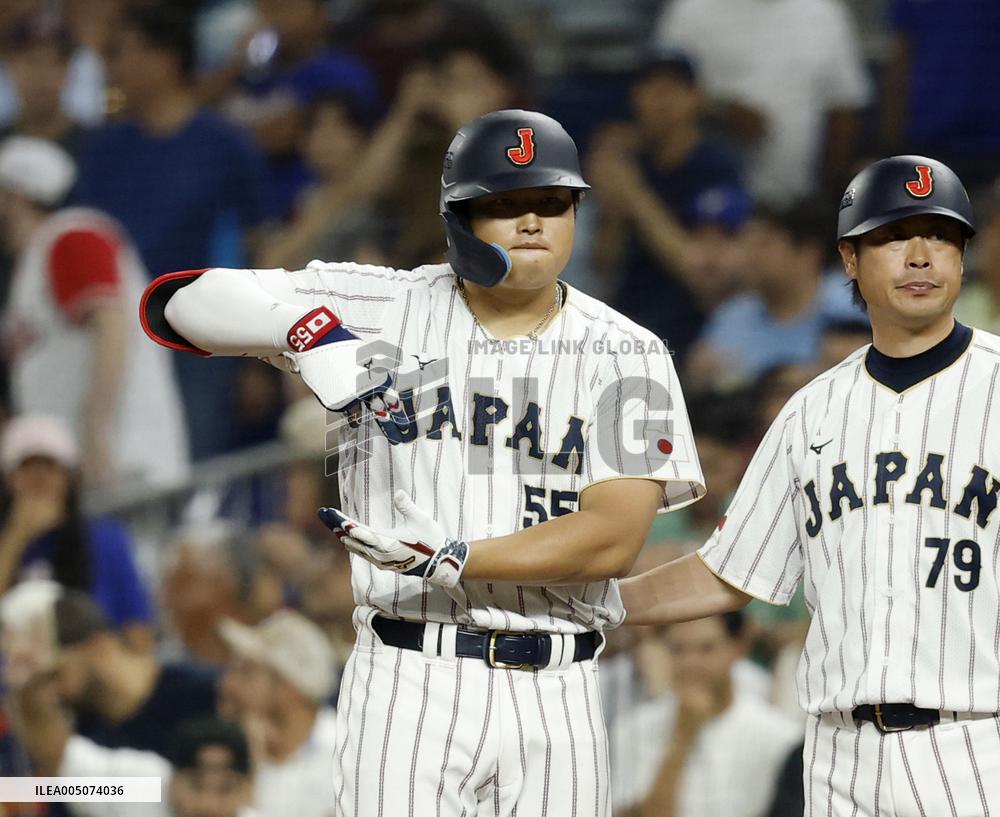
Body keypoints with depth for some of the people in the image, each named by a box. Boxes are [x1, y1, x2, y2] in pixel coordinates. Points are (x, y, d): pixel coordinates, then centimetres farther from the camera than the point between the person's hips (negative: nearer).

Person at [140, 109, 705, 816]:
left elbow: (615, 538, -9)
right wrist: (305, 329, -19)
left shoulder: (626, 354, 2)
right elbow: (178, 303, 0)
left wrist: (451, 559, -19)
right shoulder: (382, 308, 3)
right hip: (408, 684, -1)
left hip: (555, 702, 1)